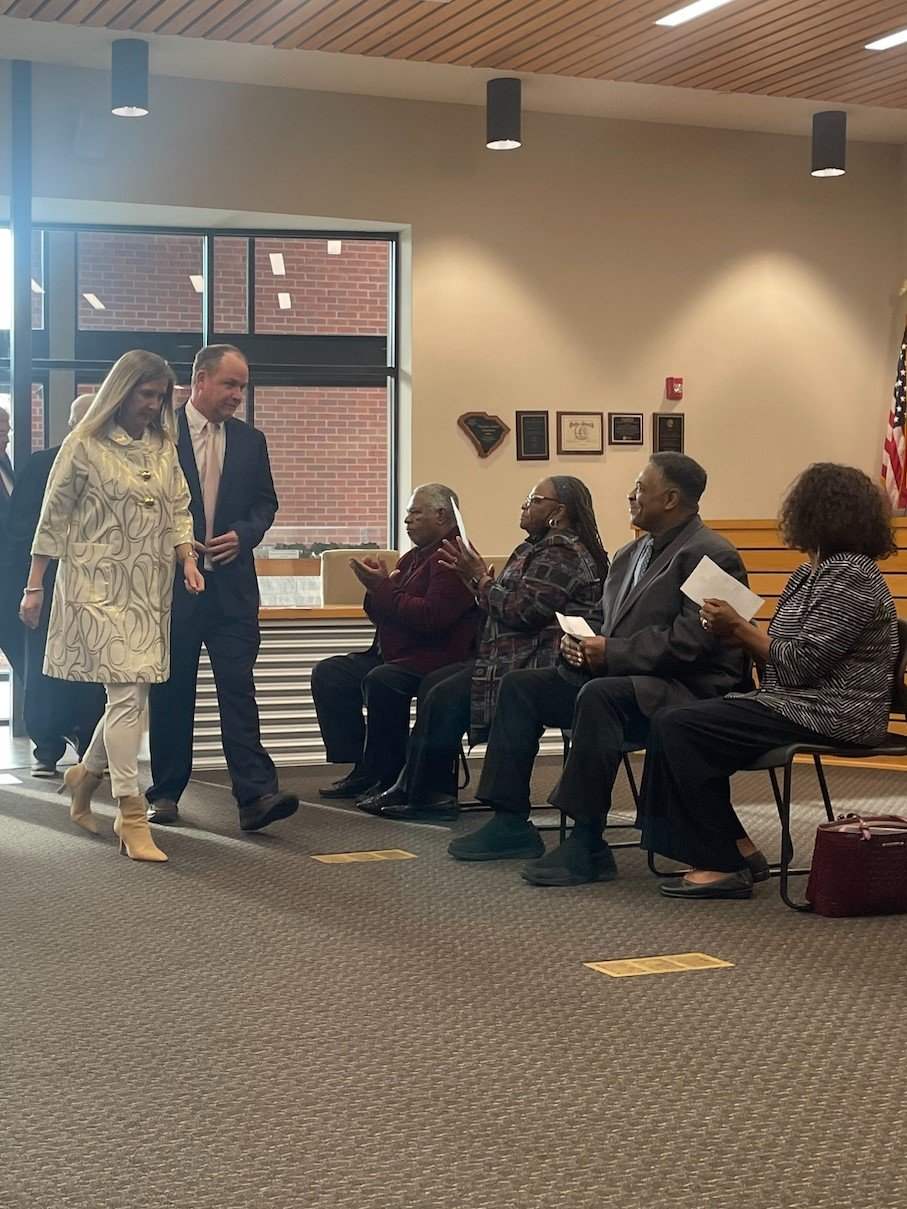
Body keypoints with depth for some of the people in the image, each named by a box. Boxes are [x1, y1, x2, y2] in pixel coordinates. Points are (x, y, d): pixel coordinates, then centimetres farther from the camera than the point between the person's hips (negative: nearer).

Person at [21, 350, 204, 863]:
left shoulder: (164, 446, 13)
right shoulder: (85, 445, -4)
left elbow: (179, 509, 15)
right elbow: (53, 518, -1)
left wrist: (188, 558, -3)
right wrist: (34, 586, -2)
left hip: (150, 590, 6)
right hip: (99, 586, -6)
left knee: (134, 696, 8)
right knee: (126, 694, -12)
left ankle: (87, 774, 34)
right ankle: (132, 816, -8)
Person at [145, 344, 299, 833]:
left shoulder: (250, 441, 11)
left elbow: (265, 502, 15)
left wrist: (243, 535, -3)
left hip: (231, 582, 2)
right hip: (172, 579, -2)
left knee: (238, 685, -7)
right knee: (171, 691, 6)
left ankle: (256, 794, -13)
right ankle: (166, 792, 17)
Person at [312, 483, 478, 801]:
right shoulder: (413, 558, 20)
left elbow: (432, 617, -25)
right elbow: (382, 617, 23)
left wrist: (384, 589, -16)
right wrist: (375, 588, 1)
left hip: (436, 659, -11)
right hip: (392, 655, 11)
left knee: (381, 681, -34)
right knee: (328, 674, 2)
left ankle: (390, 777, -18)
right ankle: (363, 769, -2)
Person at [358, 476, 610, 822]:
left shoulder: (562, 555, -14)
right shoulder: (541, 548, 20)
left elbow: (522, 611, -22)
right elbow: (509, 607, 19)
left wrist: (481, 577, -11)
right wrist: (474, 578, 10)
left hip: (538, 667, -11)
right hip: (513, 658, 11)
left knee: (445, 697, -16)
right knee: (433, 684, 6)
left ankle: (417, 794, -5)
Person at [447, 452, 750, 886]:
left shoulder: (711, 555, -11)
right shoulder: (630, 555, 20)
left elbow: (691, 641, -22)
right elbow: (602, 619, 26)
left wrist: (611, 653, -20)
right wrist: (576, 640, 1)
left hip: (688, 687, -10)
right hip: (620, 676, 10)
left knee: (599, 695, -37)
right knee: (520, 685, 3)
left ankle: (587, 843, -33)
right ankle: (510, 822, 3)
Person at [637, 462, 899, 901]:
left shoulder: (850, 577, -15)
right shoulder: (811, 574, 16)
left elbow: (800, 663, -21)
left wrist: (741, 629, -10)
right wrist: (734, 633, -1)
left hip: (827, 716, -11)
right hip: (793, 703, 11)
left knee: (679, 728, -18)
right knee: (672, 724, 4)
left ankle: (726, 865, -11)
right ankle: (738, 848, 2)